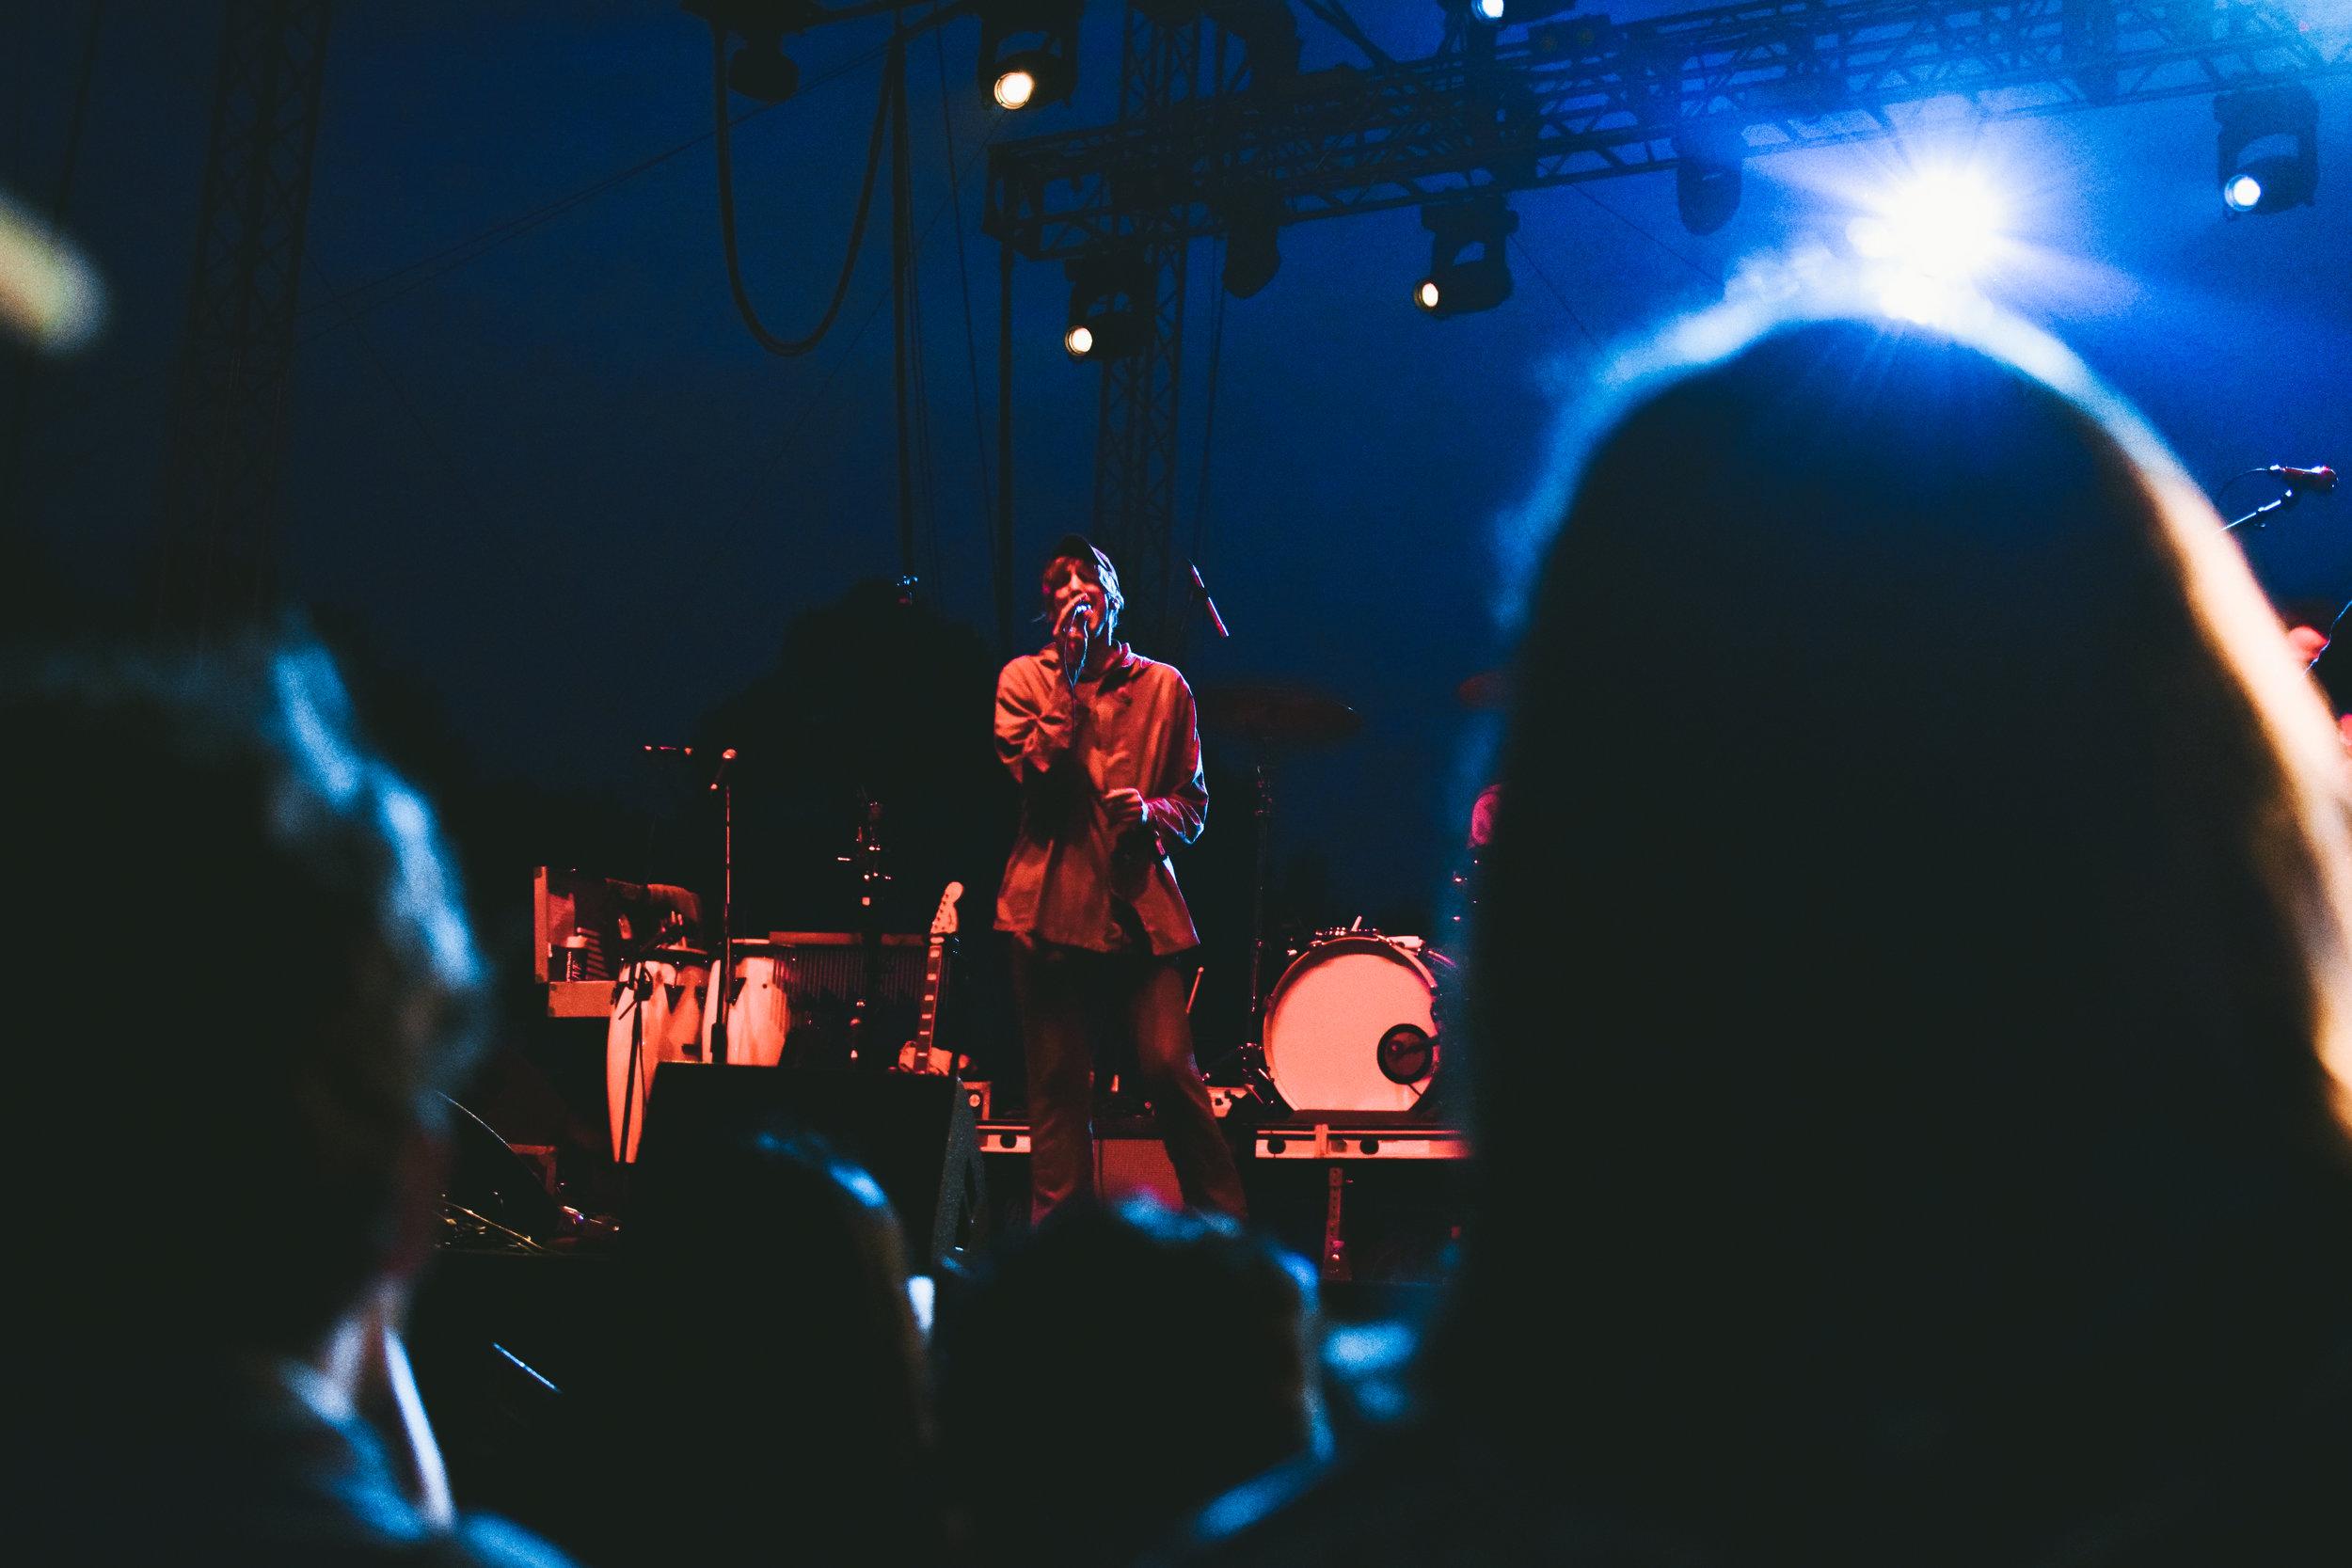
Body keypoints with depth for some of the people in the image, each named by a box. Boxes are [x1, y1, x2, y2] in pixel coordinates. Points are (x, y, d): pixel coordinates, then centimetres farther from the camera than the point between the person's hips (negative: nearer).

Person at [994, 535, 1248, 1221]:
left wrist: (1151, 812, -8)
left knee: (1170, 1066, -11)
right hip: (1052, 906, 0)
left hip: (1141, 905, 0)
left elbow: (1194, 804, 14)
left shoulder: (1164, 685, 13)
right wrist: (1071, 675, -6)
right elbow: (1037, 775, -6)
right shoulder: (1024, 678, 11)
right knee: (1058, 1086, 1)